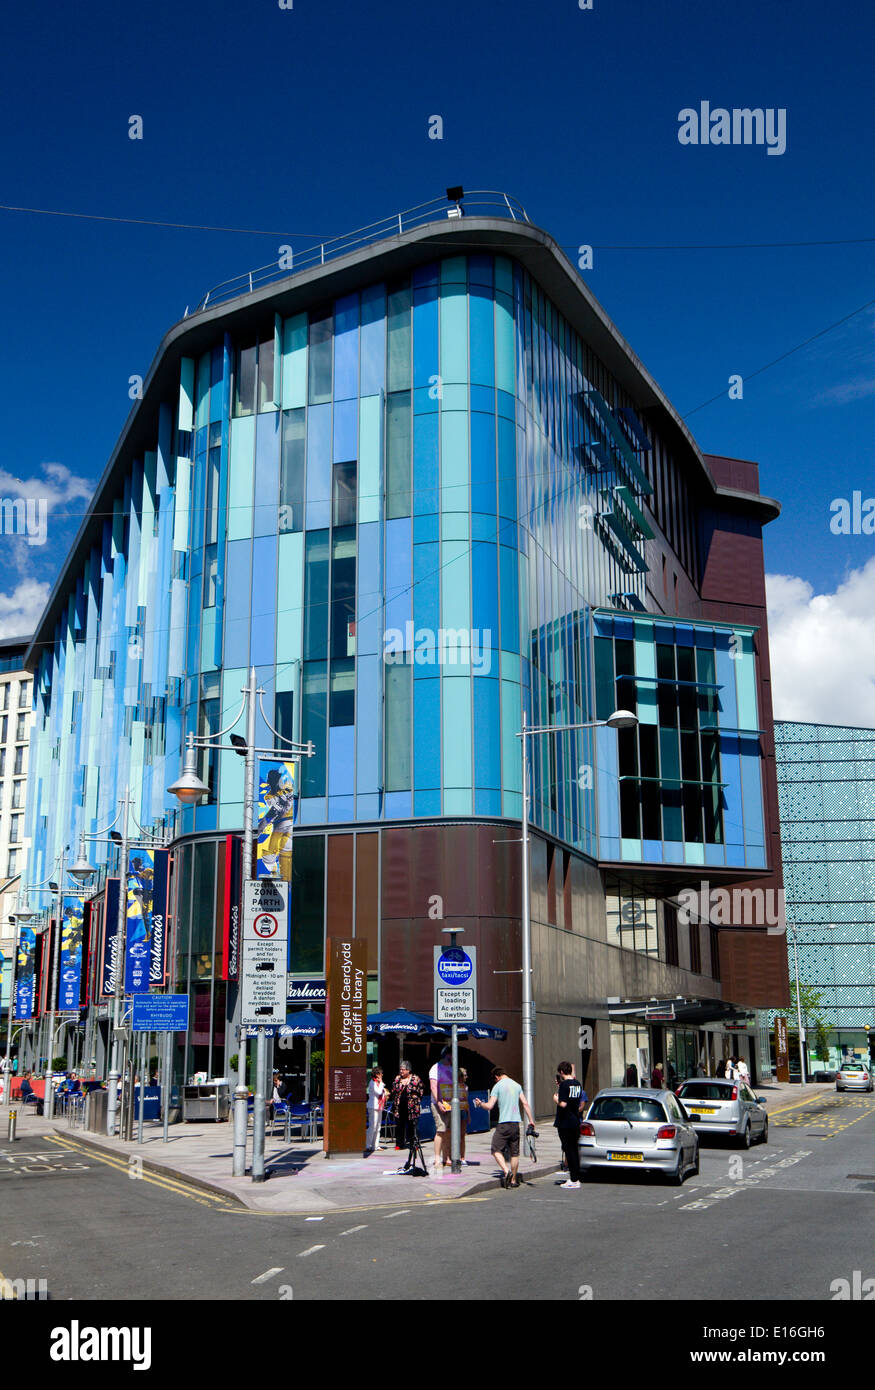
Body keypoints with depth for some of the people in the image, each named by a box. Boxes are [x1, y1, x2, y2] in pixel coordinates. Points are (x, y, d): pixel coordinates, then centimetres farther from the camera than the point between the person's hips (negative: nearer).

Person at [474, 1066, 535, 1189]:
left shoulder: (498, 1086, -3)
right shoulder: (517, 1085, 12)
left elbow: (490, 1106, -7)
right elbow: (525, 1103, 8)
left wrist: (480, 1104, 12)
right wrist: (531, 1120, 12)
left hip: (503, 1123, -5)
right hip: (516, 1123, 5)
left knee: (496, 1149, 1)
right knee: (514, 1152, 10)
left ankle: (506, 1171, -19)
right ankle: (513, 1180, 13)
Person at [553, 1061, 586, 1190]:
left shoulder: (564, 1084, -16)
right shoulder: (577, 1084, 8)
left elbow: (563, 1104, -23)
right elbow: (581, 1103, 18)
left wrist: (556, 1100, -6)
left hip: (565, 1123, -8)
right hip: (576, 1121, 8)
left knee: (569, 1150, -3)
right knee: (574, 1150, 14)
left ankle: (573, 1180, -2)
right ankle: (576, 1178, 19)